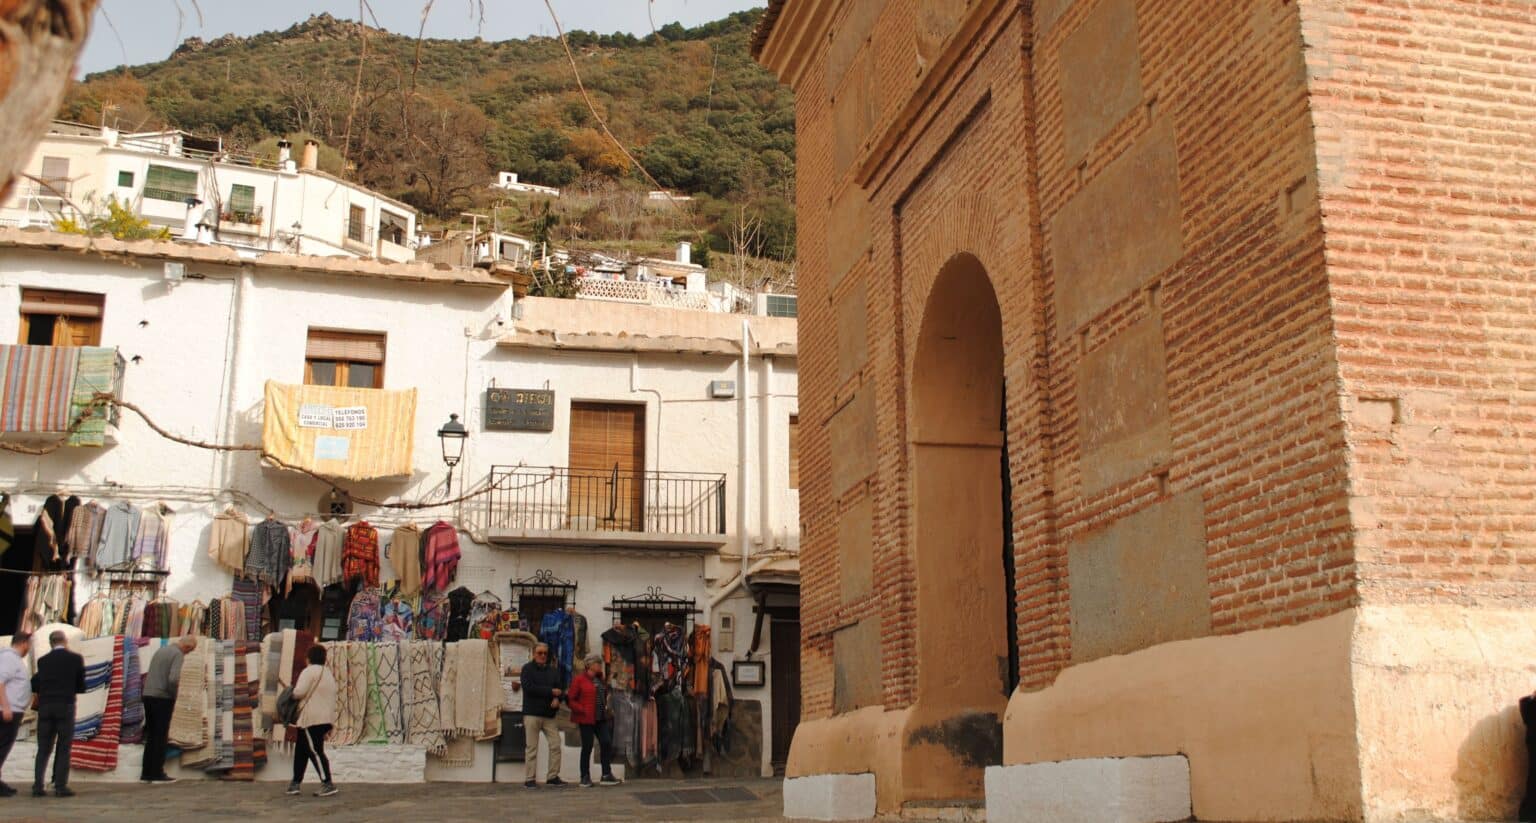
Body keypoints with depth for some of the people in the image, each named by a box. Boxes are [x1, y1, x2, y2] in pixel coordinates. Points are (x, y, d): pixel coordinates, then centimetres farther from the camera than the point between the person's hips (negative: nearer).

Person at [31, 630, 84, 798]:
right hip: (66, 707, -3)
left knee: (43, 749, 9)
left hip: (45, 708, 3)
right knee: (64, 749, 2)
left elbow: (35, 685, 8)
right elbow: (81, 687, 5)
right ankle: (61, 786, -3)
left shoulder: (43, 661, 8)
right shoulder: (76, 659, 1)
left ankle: (38, 786, 2)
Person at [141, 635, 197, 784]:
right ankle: (157, 773, -3)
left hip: (148, 696, 8)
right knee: (161, 737, -3)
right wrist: (173, 695, -5)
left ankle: (147, 773, 8)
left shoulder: (160, 650, 18)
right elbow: (173, 679, -25)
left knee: (151, 737, 10)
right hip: (163, 699, -8)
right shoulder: (178, 655, -11)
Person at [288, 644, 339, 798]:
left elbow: (299, 692, -20)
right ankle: (295, 782, 22)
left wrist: (293, 692, 5)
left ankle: (327, 784, -15)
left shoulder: (309, 671, -8)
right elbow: (332, 697, 20)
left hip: (312, 719, -9)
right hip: (327, 718, 9)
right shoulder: (328, 674, 19)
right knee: (301, 750, 17)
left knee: (315, 751, -10)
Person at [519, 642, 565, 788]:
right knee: (531, 747, -3)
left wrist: (557, 698, -13)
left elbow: (559, 688, 11)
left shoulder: (553, 670, 16)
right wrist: (551, 691, -13)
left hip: (549, 715, 5)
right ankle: (530, 779, 2)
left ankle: (553, 777, 7)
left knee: (555, 745, -1)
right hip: (532, 714, -5)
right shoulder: (527, 668, 1)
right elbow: (528, 687, -14)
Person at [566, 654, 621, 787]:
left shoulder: (600, 679, 14)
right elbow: (571, 700, -10)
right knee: (587, 747, -1)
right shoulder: (579, 679, -8)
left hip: (601, 718, 7)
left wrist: (605, 708, 11)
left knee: (607, 743, -1)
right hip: (586, 719, -7)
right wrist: (583, 711, -16)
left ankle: (606, 775, 5)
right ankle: (585, 778, 9)